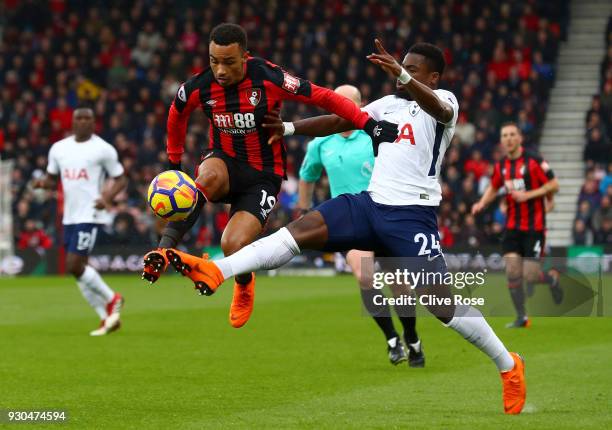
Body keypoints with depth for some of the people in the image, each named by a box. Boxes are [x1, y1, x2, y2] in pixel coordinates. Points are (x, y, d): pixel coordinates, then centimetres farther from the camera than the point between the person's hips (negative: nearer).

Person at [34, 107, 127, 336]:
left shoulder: (103, 149, -5)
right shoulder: (59, 148, 11)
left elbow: (120, 179, -1)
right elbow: (52, 179, 20)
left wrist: (107, 198, -20)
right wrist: (42, 182, -5)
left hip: (90, 215, -7)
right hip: (69, 217, 7)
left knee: (74, 265, -16)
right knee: (78, 268, 7)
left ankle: (111, 299, 5)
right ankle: (107, 318, 17)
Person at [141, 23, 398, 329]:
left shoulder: (268, 79, -20)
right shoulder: (199, 87, -12)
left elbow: (323, 97, -15)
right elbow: (176, 115, 12)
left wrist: (368, 124, -22)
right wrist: (173, 162, 18)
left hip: (263, 175, -2)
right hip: (224, 162, 2)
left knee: (234, 246, -21)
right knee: (209, 176, -39)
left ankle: (244, 285, 16)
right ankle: (164, 251, -33)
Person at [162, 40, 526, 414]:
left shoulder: (443, 101, -3)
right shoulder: (389, 104, 18)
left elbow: (439, 109, -28)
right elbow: (339, 122, 19)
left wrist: (401, 74, -45)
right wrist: (289, 128, 6)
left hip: (413, 216, -6)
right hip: (372, 203, 6)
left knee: (441, 304, -11)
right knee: (300, 230, -13)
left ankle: (509, 366, 5)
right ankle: (215, 272, -25)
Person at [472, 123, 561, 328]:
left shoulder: (533, 161, -11)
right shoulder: (501, 165, 6)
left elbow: (554, 185, -11)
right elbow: (493, 188, 22)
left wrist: (528, 195, -19)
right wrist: (482, 203, 3)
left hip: (534, 226, -5)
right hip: (512, 226, 5)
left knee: (530, 276, -8)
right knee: (512, 271, -4)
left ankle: (552, 278, 26)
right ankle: (521, 317, 6)